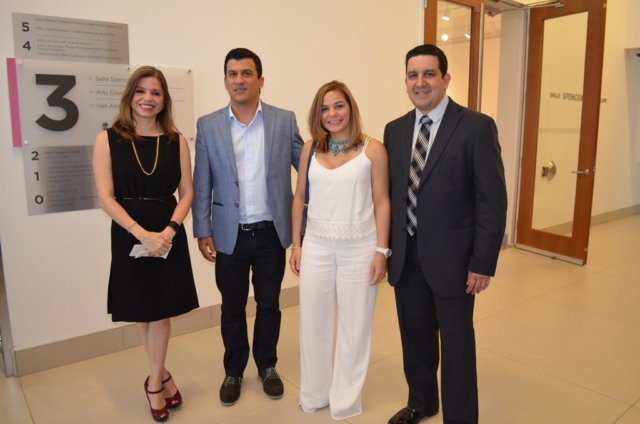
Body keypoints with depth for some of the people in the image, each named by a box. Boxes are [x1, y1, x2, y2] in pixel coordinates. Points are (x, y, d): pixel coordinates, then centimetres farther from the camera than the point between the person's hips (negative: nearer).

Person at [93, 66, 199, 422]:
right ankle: (163, 375, 32)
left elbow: (187, 192, 0)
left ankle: (155, 382, 26)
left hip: (169, 235, 1)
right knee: (143, 311, 12)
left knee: (161, 309, 7)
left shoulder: (176, 141, 2)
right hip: (128, 235, 0)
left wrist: (169, 230, -15)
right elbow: (105, 196, -8)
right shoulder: (108, 139, -2)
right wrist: (142, 233, -18)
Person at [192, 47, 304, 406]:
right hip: (229, 235, 0)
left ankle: (267, 366, 35)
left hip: (271, 232, 0)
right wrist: (202, 232, -2)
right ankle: (233, 371, 34)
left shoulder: (285, 121, -1)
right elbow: (202, 185, 1)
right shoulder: (208, 125, 0)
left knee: (269, 304, 14)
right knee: (232, 307, 13)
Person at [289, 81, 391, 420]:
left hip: (360, 247, -2)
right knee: (313, 321, 12)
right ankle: (314, 394, 34)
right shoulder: (310, 149, 4)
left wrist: (382, 251, -8)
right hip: (317, 246, 3)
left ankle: (346, 399, 31)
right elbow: (299, 198, 8)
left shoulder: (373, 149, -5)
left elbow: (382, 203, -4)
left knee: (355, 324, 10)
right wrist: (295, 244, 6)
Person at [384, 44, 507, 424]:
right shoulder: (395, 130, 7)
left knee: (456, 343, 10)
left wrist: (483, 263, -13)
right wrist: (387, 248, 7)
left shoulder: (477, 127, -9)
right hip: (406, 257, 5)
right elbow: (391, 193, 9)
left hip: (451, 257, -5)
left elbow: (493, 201, -11)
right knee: (415, 337, 19)